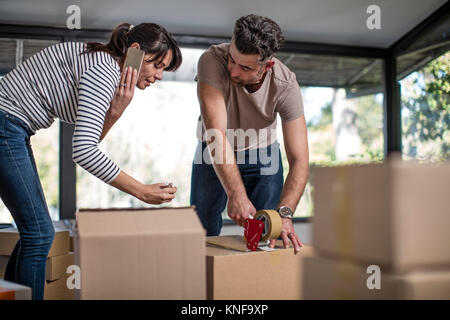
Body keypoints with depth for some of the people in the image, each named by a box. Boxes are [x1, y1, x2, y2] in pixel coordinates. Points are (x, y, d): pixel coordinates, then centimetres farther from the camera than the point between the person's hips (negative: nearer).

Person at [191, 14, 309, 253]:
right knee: (201, 235, 5)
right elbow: (216, 134, -41)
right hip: (215, 153, 0)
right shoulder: (213, 61, -34)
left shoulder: (286, 85, -29)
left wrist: (284, 213, -46)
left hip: (262, 153, 0)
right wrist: (236, 195, -50)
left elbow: (299, 161, -32)